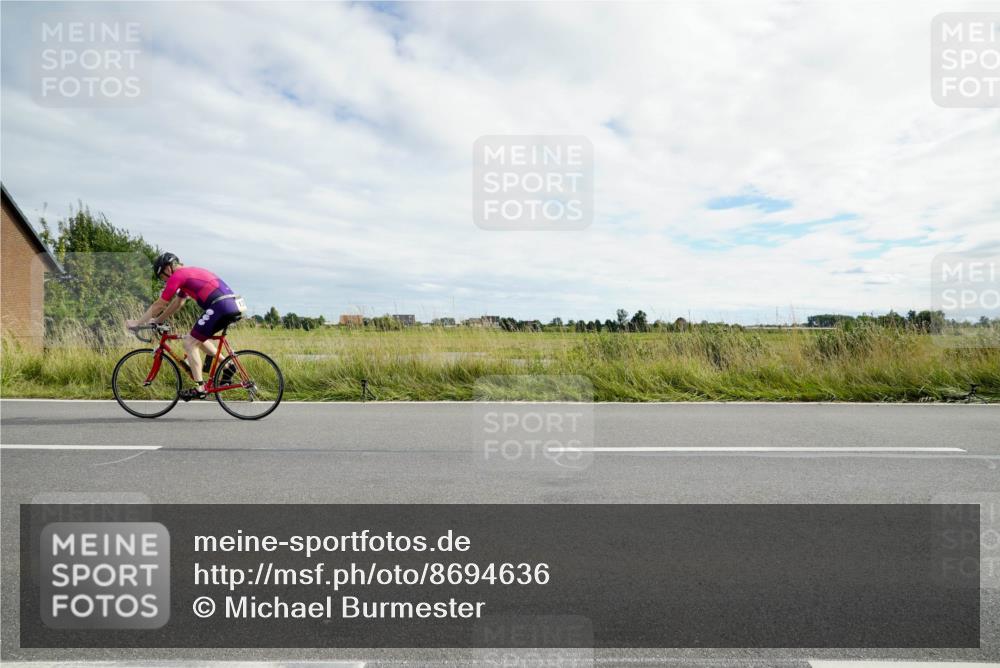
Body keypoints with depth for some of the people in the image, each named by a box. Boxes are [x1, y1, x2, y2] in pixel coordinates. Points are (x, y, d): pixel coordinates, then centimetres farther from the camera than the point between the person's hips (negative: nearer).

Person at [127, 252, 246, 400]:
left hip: (221, 306, -9)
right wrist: (157, 320, 41)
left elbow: (159, 305, 7)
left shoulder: (178, 276, 1)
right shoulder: (190, 273, 28)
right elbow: (176, 304, 36)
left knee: (190, 342, 2)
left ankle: (199, 389, 0)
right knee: (198, 337, 25)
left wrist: (137, 323, 18)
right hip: (236, 306, 9)